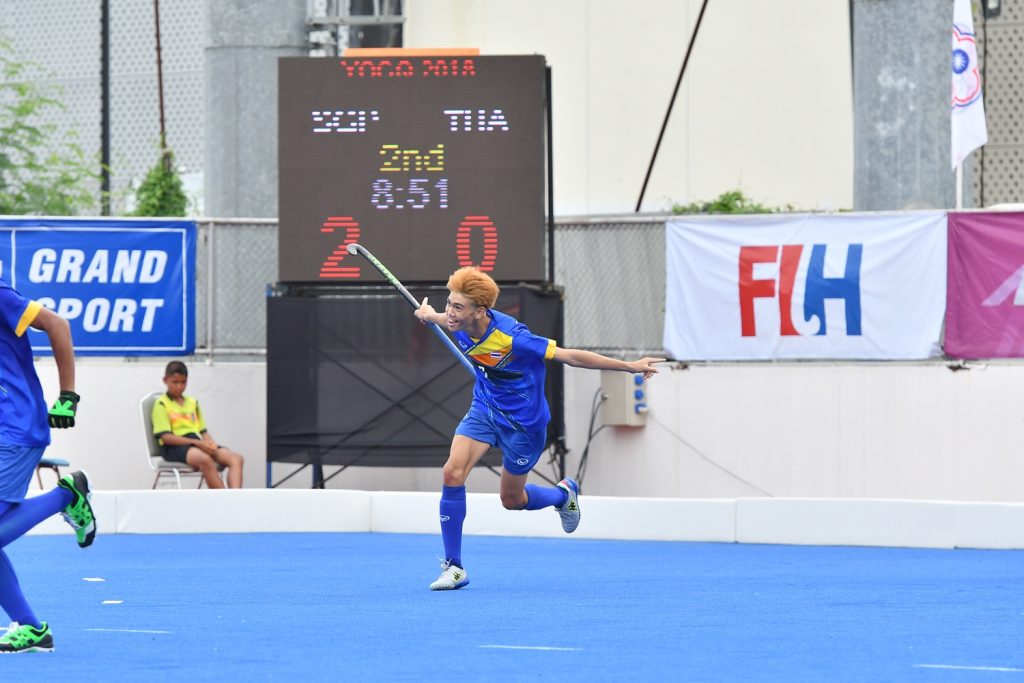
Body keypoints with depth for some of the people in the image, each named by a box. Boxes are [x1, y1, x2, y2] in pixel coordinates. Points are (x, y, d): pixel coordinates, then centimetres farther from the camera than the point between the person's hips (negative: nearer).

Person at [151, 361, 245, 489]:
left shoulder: (192, 403, 24)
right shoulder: (161, 405, 3)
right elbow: (166, 437, -8)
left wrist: (211, 443, -4)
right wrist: (197, 443, -16)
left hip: (199, 444, 7)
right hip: (176, 447, -7)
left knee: (236, 458, -19)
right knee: (205, 459, -40)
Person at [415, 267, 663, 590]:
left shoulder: (511, 338, -35)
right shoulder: (461, 326, -16)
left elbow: (571, 357, -30)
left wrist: (629, 366, -28)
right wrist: (430, 316, 12)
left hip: (523, 422, -5)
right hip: (485, 408, 5)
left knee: (512, 500, 10)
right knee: (453, 472, -17)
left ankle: (563, 493, 46)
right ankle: (453, 567, -7)